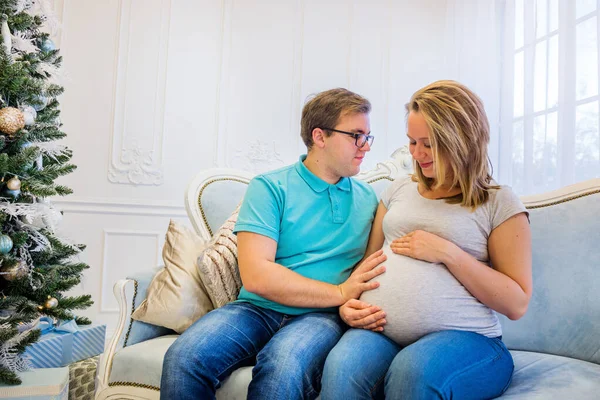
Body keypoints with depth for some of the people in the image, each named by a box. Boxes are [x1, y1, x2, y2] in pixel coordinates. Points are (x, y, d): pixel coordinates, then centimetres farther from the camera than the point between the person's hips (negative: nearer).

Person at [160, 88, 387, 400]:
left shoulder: (368, 199, 13)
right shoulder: (270, 187, 0)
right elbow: (256, 276, -12)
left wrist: (354, 305, -13)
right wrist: (340, 292, -10)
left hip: (322, 316, 1)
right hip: (257, 309, 0)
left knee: (284, 367, -34)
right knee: (184, 357, -28)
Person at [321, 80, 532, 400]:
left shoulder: (498, 203, 6)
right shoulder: (399, 190, 20)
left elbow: (517, 304, 0)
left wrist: (447, 252, -9)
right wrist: (346, 305, 2)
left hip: (462, 337, -2)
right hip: (378, 331, 3)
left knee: (413, 370, -37)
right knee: (342, 367, -32)